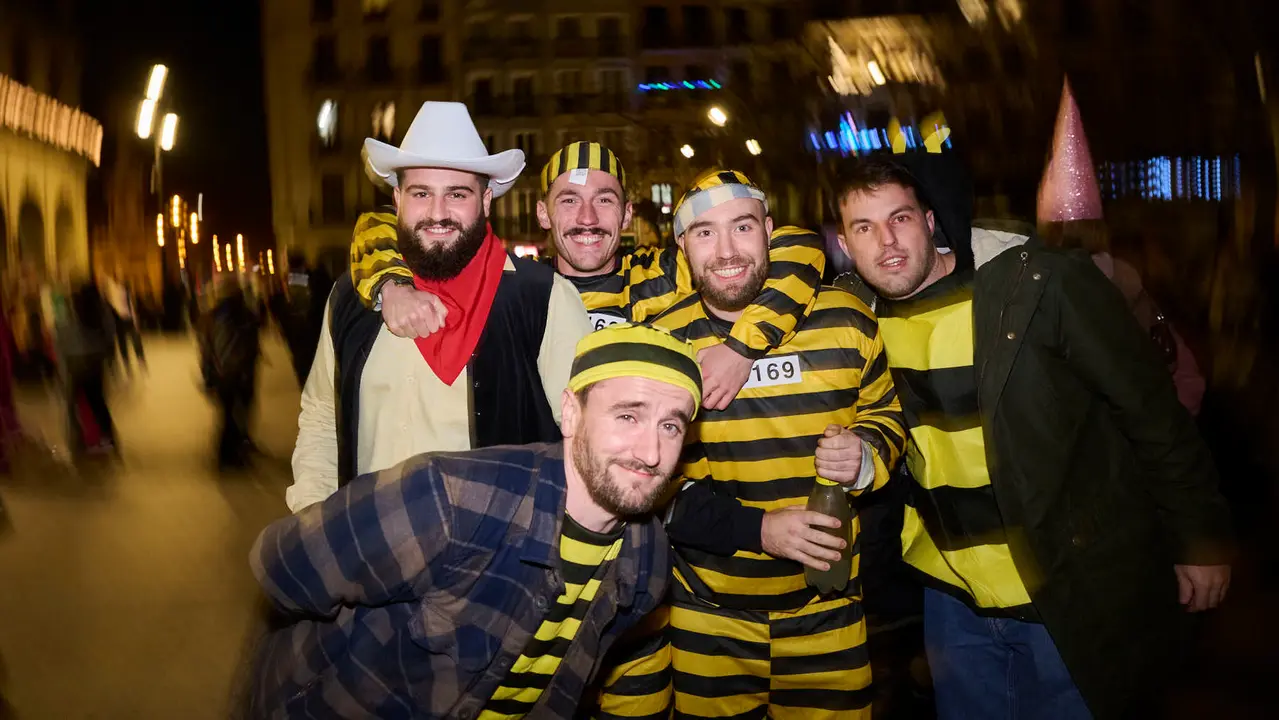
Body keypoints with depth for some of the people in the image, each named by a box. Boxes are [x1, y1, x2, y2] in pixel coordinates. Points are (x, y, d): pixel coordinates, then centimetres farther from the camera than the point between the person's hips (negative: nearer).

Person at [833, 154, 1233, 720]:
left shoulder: (1042, 285, -16)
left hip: (1074, 598, -4)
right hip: (955, 603, 5)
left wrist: (1200, 540, -6)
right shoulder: (863, 322, -3)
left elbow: (1150, 409, -11)